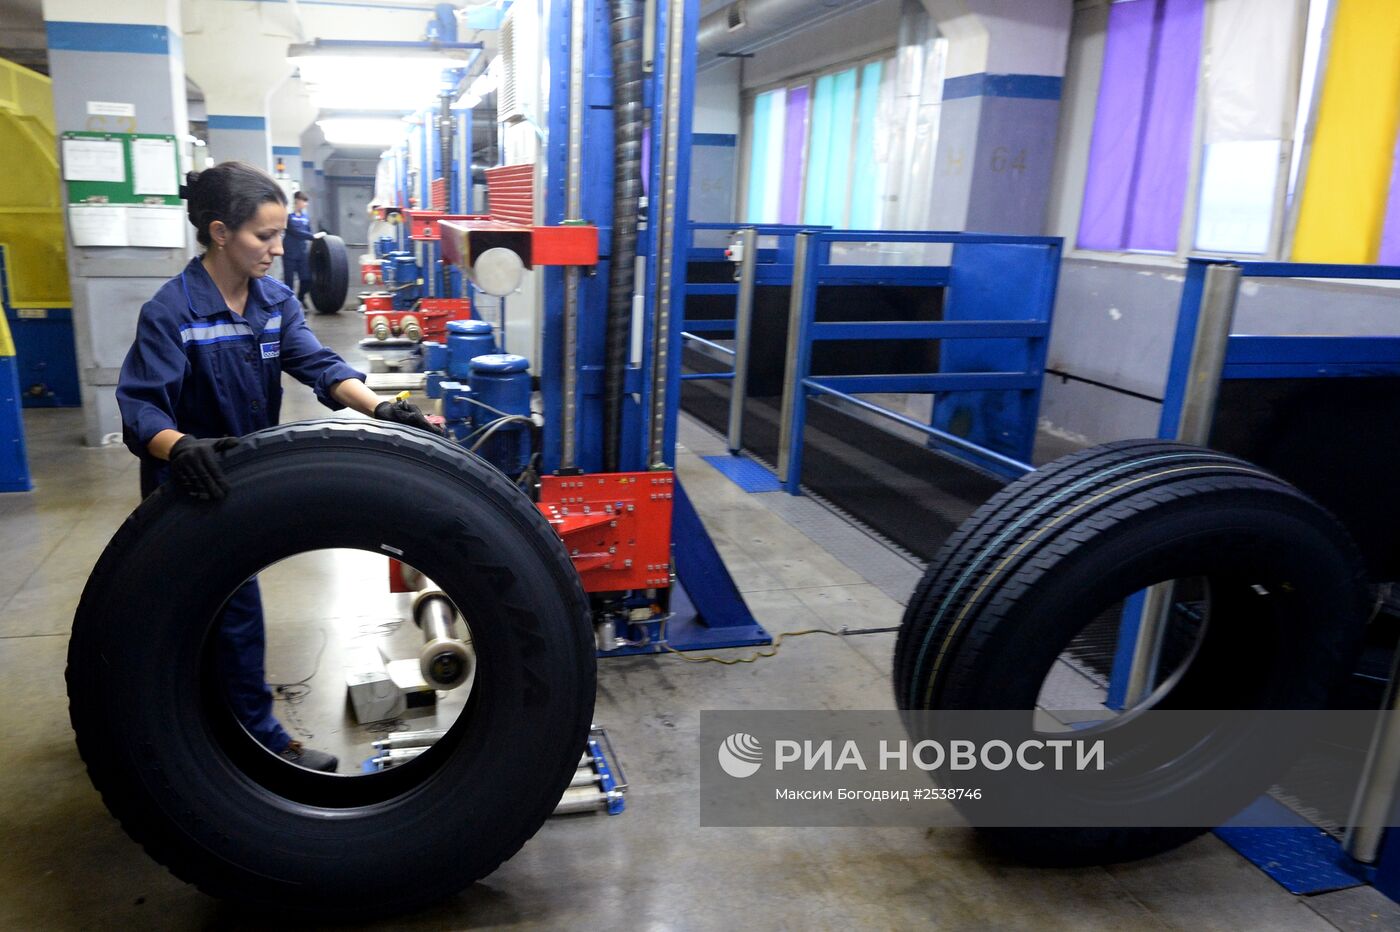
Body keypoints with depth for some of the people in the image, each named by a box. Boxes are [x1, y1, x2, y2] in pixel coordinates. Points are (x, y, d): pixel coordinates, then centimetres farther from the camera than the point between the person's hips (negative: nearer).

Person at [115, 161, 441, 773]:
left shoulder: (276, 302, -3)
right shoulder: (170, 313, -21)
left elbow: (319, 365, -17)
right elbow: (141, 404, -28)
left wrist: (380, 409, -34)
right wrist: (179, 447, -50)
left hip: (244, 481, 7)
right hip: (193, 490, -6)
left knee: (218, 611, 21)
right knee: (238, 614, 1)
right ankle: (260, 740, 17)